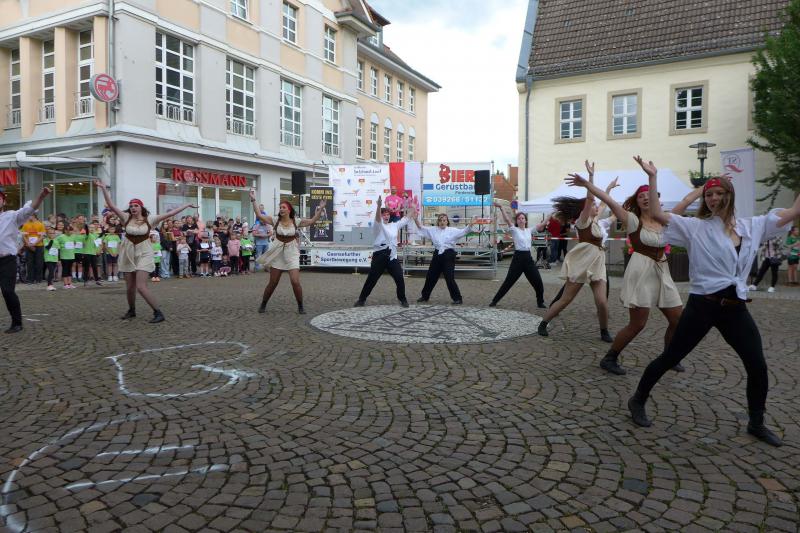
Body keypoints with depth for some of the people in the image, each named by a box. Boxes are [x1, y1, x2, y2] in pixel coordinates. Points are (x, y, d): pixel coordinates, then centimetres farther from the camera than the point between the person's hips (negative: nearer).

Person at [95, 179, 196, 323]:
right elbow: (111, 205, -8)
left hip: (144, 253, -4)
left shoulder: (149, 219, -6)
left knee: (141, 287, -16)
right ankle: (131, 311, 37)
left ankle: (158, 313, -9)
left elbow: (170, 213, -7)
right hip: (128, 253, 4)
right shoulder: (126, 218, -1)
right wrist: (104, 188, -16)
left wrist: (187, 205, -9)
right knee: (130, 287, 12)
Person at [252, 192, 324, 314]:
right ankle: (263, 305, 27)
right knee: (272, 283, 8)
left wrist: (320, 209, -14)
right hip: (278, 254, 1)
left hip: (292, 254, -1)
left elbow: (313, 221, -6)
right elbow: (259, 215, -6)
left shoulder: (296, 222, -2)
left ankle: (300, 306, 7)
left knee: (295, 282, -12)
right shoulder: (275, 221, -1)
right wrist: (253, 201, -10)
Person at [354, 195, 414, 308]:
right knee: (371, 279, 0)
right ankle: (361, 299, 12)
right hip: (380, 255, -4)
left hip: (392, 256, 4)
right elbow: (377, 219, -24)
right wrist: (379, 205, -42)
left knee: (399, 278, 1)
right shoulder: (378, 226, -3)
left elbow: (406, 219, 20)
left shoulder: (394, 225, 15)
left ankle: (402, 299, 18)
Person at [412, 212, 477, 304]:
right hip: (437, 255, 4)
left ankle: (457, 298, 6)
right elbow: (421, 228, 8)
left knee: (450, 278, -6)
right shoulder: (433, 230, 7)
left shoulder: (452, 230, -3)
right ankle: (425, 296, 31)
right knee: (430, 277, 14)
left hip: (448, 255, -4)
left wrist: (471, 224, -30)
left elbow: (464, 231, -13)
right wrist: (416, 219, -8)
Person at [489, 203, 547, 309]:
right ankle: (495, 300, 10)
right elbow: (507, 220, -16)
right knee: (508, 282, -1)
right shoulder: (514, 230, -2)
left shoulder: (529, 230, 12)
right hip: (518, 257, -4)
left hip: (528, 257, 4)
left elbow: (541, 225, 5)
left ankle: (540, 302, 22)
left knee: (538, 282, 3)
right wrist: (501, 208, -28)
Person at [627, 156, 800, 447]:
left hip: (736, 308, 5)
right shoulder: (695, 227, -4)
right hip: (703, 305, -4)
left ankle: (756, 423, 29)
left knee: (758, 366, 8)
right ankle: (638, 401, 19)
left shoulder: (751, 226, 9)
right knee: (670, 357, 2)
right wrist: (653, 177, -16)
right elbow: (657, 214, -12)